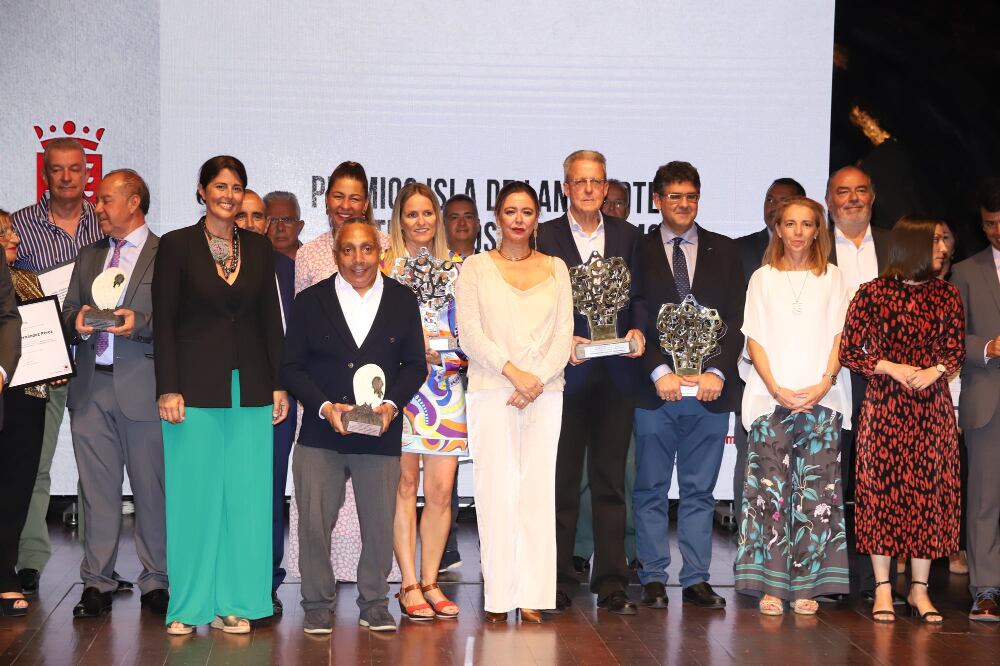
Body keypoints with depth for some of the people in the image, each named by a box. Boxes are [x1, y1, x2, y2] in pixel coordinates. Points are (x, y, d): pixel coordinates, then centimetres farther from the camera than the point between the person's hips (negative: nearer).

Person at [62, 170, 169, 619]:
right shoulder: (89, 257, 19)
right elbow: (68, 313, 19)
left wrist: (139, 323, -19)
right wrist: (78, 322, -3)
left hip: (142, 388, -5)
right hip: (91, 387, 5)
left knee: (151, 489, 1)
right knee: (96, 489, 6)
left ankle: (155, 583, 11)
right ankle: (97, 584, 12)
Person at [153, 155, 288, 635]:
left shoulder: (259, 248, 9)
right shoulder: (177, 245, 0)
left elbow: (271, 321, 11)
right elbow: (164, 321, -4)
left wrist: (279, 385, 5)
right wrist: (168, 389, -10)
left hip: (250, 388, 3)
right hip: (196, 385, -3)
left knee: (246, 496, 4)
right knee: (194, 495, 1)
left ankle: (235, 602, 13)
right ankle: (188, 605, 11)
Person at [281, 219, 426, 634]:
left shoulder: (402, 300, 6)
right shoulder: (311, 301, 3)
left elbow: (415, 365, 6)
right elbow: (291, 366, 2)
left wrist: (391, 404, -11)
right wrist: (325, 407, -12)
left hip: (381, 433, 1)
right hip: (321, 433, 0)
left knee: (380, 525, 5)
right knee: (314, 524, 1)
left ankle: (374, 605, 20)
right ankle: (318, 606, 15)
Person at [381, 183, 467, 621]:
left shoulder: (455, 266, 14)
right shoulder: (389, 265, 4)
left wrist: (459, 352, -1)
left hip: (446, 383, 3)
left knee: (441, 490, 0)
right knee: (405, 483, -1)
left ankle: (430, 581, 10)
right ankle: (409, 585, 4)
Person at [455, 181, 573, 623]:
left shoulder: (555, 268, 13)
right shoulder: (475, 267, 7)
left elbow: (564, 334, 6)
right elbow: (470, 333, -2)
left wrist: (537, 380, -8)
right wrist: (513, 372, -12)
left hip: (544, 392, 2)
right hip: (491, 391, -2)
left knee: (538, 490, -1)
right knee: (495, 490, -4)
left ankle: (533, 595, 3)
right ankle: (498, 596, 1)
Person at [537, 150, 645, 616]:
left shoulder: (627, 235, 11)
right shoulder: (545, 237, 3)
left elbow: (639, 294, 9)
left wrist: (636, 329, -10)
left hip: (616, 373, 2)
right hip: (566, 372, -2)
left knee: (611, 481, 5)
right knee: (562, 481, 4)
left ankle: (611, 585, 10)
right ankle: (558, 583, 12)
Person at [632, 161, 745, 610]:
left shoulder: (724, 251, 12)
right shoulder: (638, 251, 5)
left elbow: (737, 319, 6)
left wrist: (717, 372, -7)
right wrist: (659, 372, -12)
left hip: (710, 388, 2)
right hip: (654, 389, -1)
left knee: (700, 490, 6)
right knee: (651, 489, 3)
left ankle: (696, 579, 11)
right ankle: (653, 578, 10)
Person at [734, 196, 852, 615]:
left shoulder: (831, 278, 11)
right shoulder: (763, 278, 10)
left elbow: (838, 337, 7)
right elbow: (755, 340, 5)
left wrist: (825, 384, -9)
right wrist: (776, 388, -8)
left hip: (821, 399, 0)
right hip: (770, 398, 0)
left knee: (815, 493, -3)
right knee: (770, 490, -5)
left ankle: (807, 585, 2)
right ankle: (771, 585, 0)